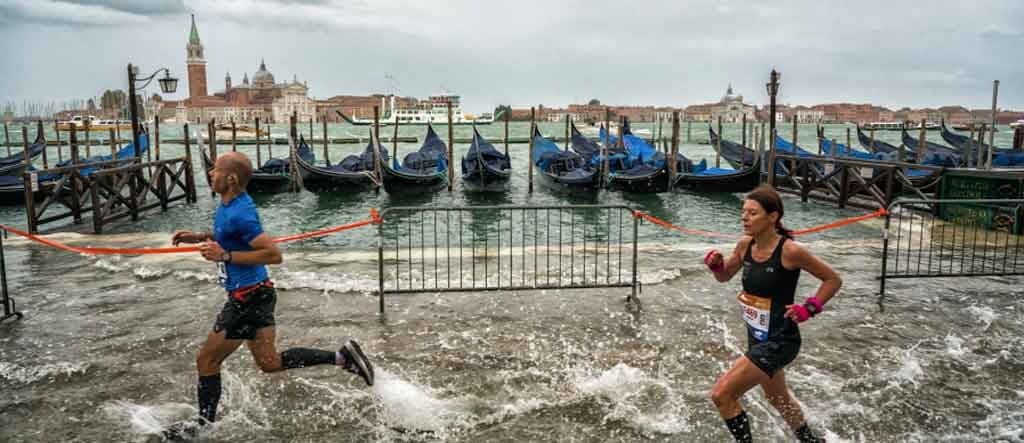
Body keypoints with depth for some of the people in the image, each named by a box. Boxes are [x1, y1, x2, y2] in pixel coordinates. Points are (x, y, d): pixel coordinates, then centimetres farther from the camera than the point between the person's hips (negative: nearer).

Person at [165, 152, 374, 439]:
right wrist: (200, 237, 13)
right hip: (255, 295, 10)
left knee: (207, 360, 6)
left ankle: (205, 424, 24)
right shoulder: (230, 204, 7)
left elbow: (274, 254, -26)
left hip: (247, 298, -10)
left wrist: (225, 256, -26)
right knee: (270, 362, 16)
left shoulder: (238, 213, -23)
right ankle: (342, 356, 12)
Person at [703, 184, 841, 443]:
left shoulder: (789, 251, -22)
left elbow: (833, 280, -10)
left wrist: (808, 309, -20)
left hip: (779, 341, -8)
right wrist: (715, 264, -8)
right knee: (777, 398, 29)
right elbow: (724, 276, 13)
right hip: (757, 337, 8)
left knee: (722, 395, -13)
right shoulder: (745, 245, -4)